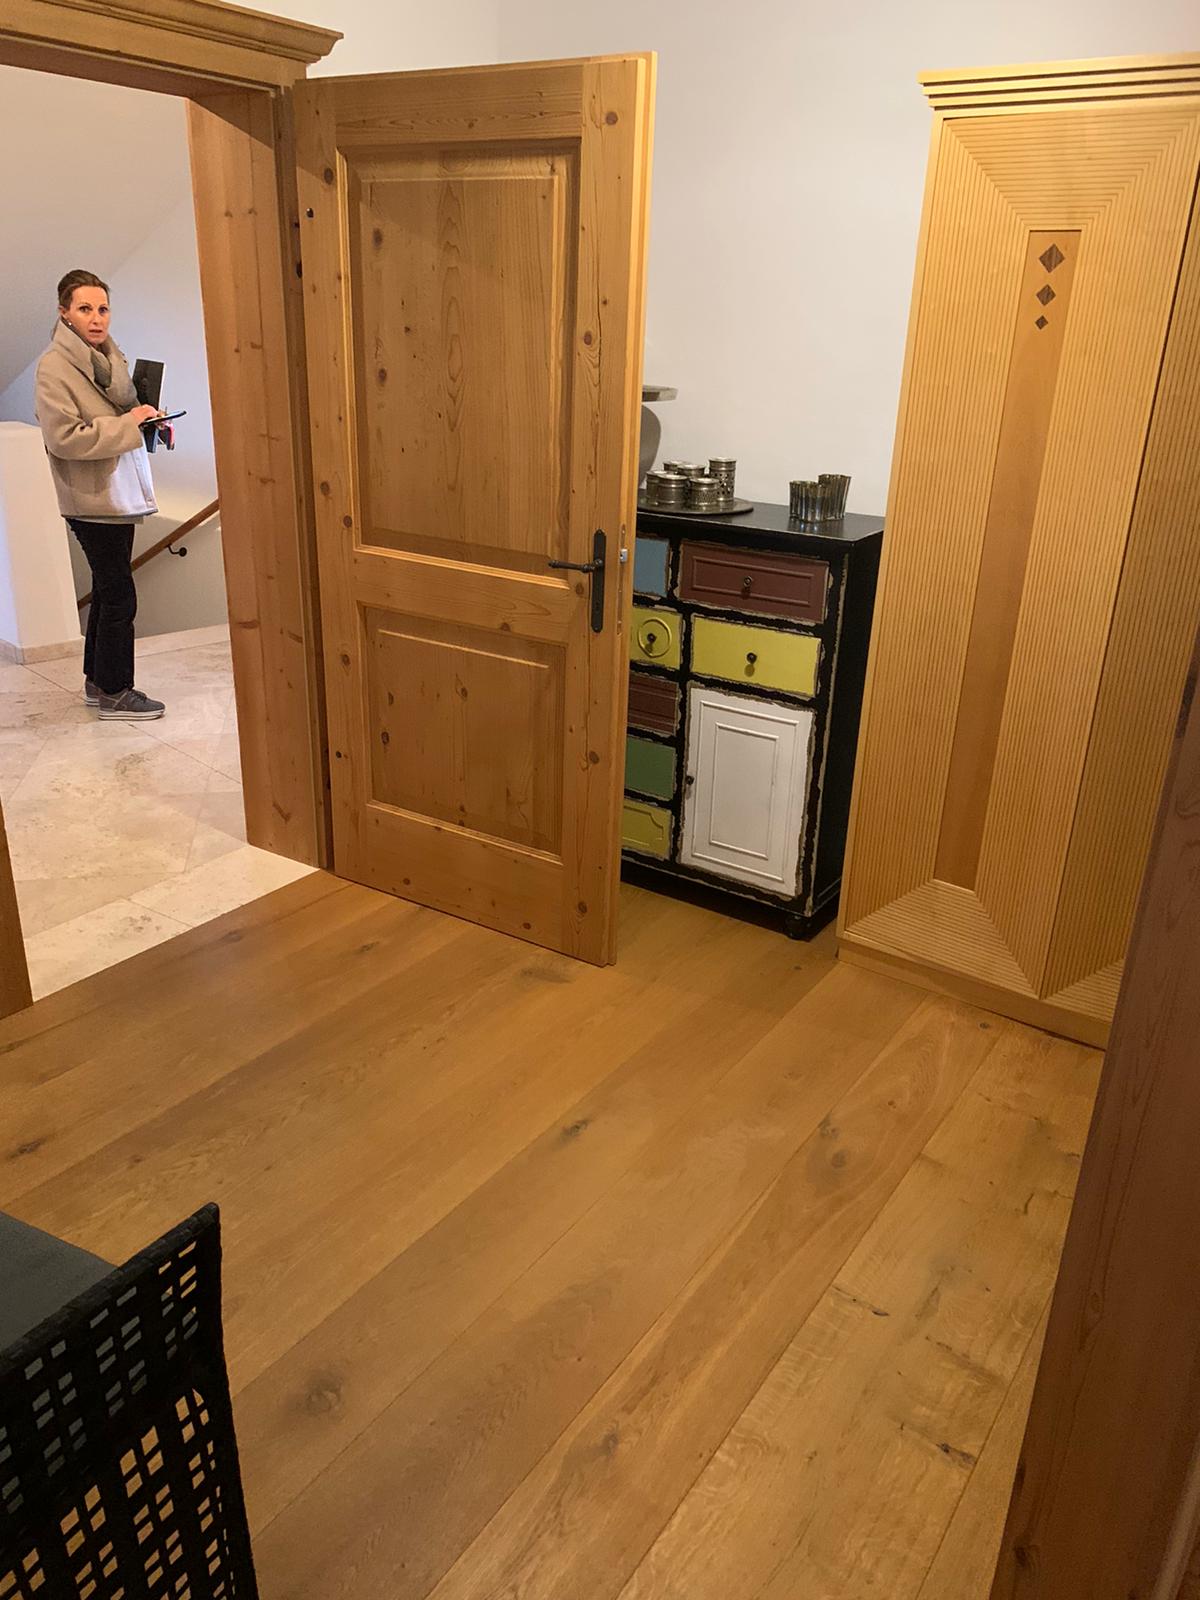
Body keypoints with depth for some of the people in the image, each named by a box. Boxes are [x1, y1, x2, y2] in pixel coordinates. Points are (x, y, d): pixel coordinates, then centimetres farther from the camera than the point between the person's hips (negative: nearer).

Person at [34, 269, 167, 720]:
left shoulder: (107, 356, 12)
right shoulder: (54, 367, -13)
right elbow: (64, 437, -20)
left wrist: (145, 418, 5)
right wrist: (128, 423, -19)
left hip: (118, 493, 9)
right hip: (93, 499, -9)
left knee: (108, 590, 16)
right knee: (119, 597, -6)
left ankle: (98, 681, 28)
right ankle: (114, 694, 5)